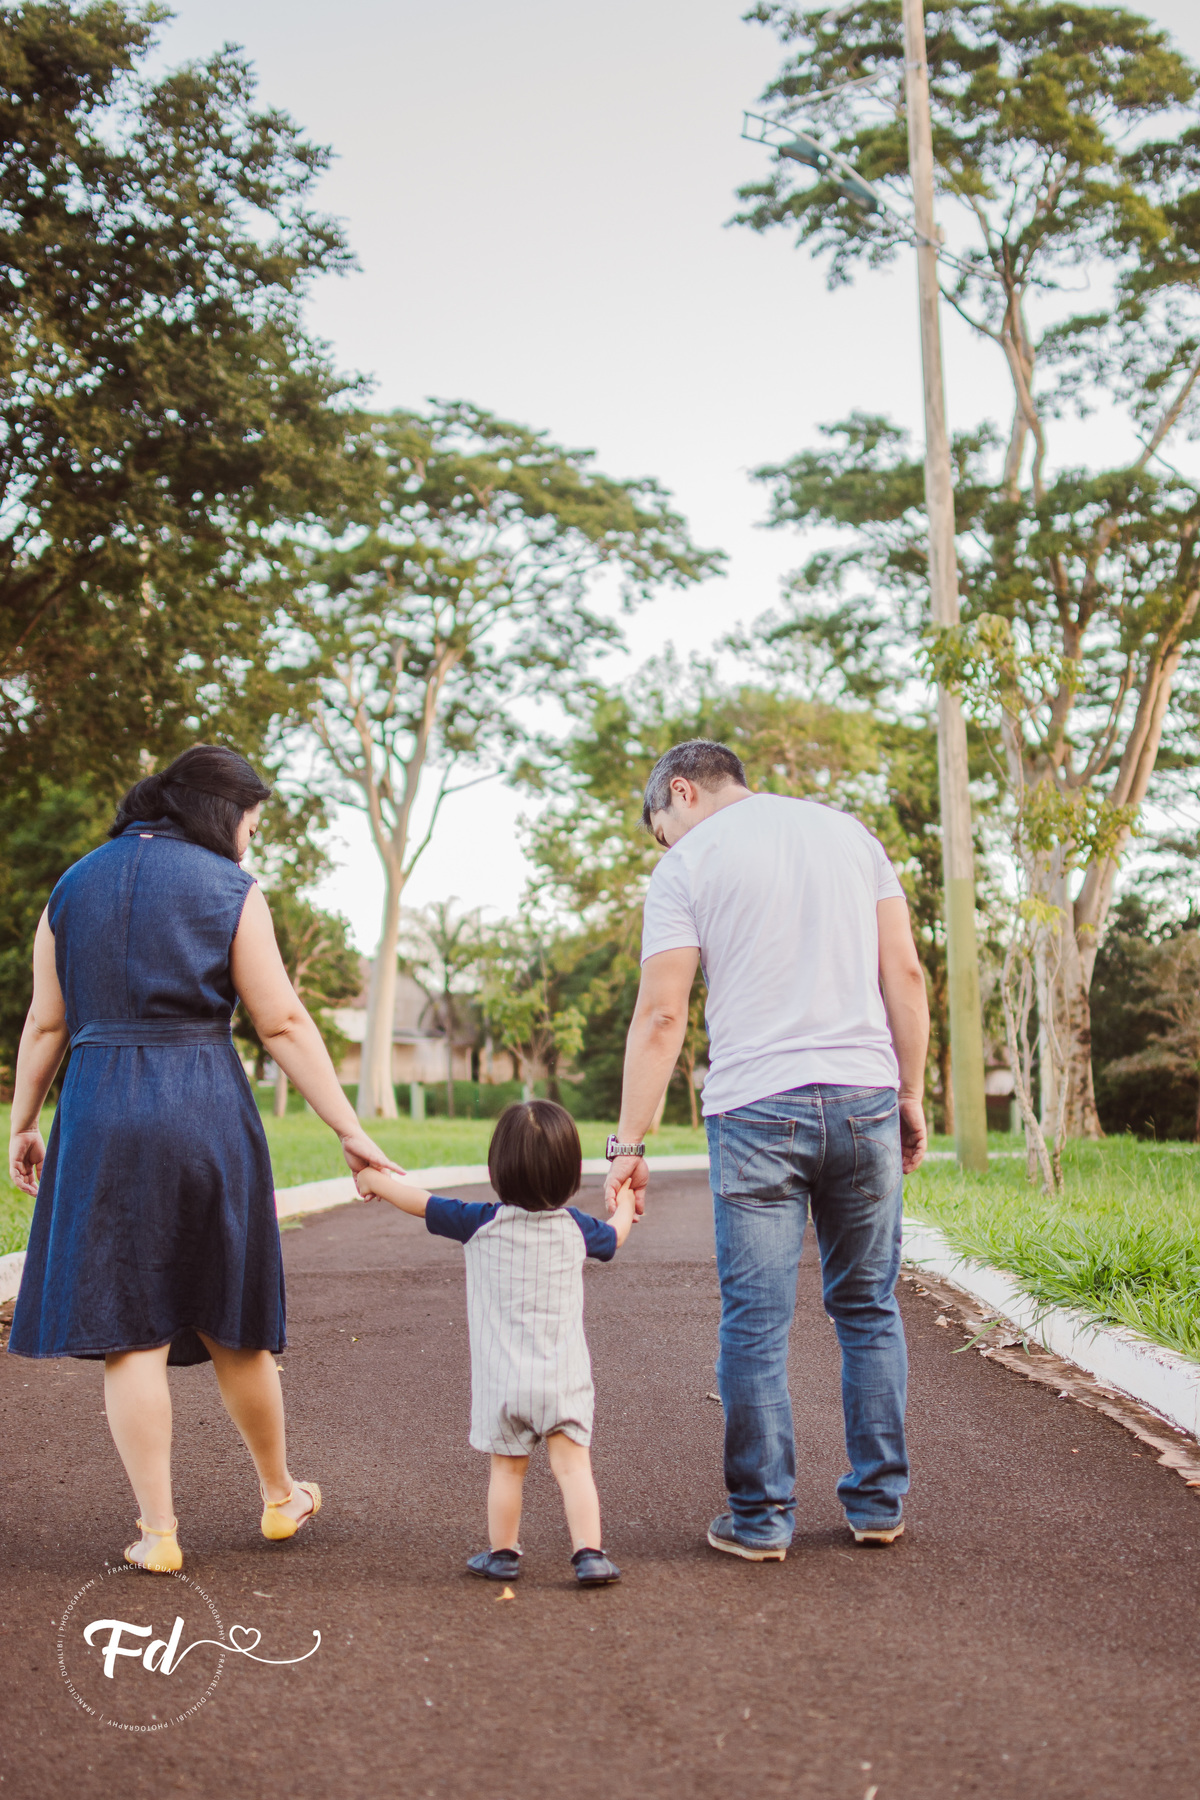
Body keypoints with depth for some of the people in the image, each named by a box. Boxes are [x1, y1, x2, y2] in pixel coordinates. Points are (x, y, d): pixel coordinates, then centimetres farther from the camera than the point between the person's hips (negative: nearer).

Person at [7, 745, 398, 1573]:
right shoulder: (229, 891, -2)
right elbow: (283, 1025, -6)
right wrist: (352, 1132, -3)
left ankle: (158, 1530, 6)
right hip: (205, 1110, -2)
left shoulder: (76, 886, 9)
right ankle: (280, 1496, 29)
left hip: (99, 1115, 2)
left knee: (131, 1331, 5)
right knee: (230, 1324, 12)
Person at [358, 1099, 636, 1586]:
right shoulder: (575, 1226, 1)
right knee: (573, 1466, 2)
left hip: (502, 1379, -1)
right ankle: (589, 1554, -5)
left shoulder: (482, 1222, -8)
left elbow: (421, 1203, 1)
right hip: (564, 1378, 1)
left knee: (507, 1469, 12)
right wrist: (624, 1205, 44)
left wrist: (374, 1179, 19)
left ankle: (502, 1554, 24)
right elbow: (614, 1236, 22)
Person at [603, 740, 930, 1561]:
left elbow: (661, 1015, -5)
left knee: (756, 1322, 4)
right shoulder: (848, 831, 13)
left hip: (755, 1109, -3)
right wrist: (912, 1095, 13)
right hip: (863, 1098, 4)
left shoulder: (688, 863, 2)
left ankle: (761, 1517, 10)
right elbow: (904, 973, 8)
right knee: (869, 1310, 13)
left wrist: (629, 1144, -2)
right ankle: (880, 1502, 19)